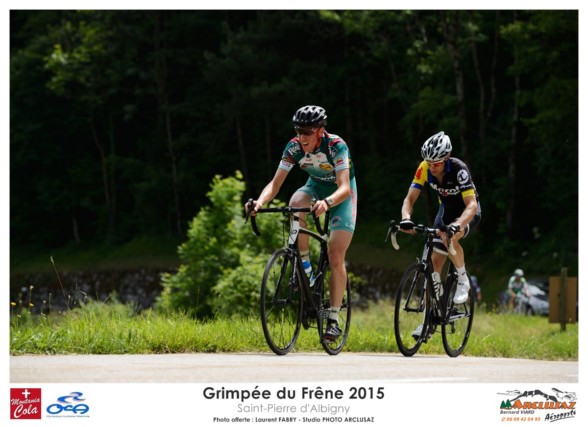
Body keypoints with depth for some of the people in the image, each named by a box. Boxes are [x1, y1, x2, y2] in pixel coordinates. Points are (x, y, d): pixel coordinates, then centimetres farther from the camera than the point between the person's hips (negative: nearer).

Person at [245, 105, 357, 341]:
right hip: (316, 187, 3)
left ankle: (334, 320, -2)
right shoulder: (294, 147, -20)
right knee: (295, 203, -34)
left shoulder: (336, 146, -31)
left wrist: (327, 203, -61)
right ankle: (304, 266, -19)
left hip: (341, 194, -3)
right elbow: (275, 183, -23)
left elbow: (344, 187, -40)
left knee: (336, 258, -11)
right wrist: (260, 201, -44)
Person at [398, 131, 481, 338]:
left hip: (467, 212, -5)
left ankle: (463, 281, -12)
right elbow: (409, 199, -19)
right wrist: (406, 219, -40)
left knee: (449, 237, -36)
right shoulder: (424, 169, -20)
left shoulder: (459, 169, -33)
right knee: (435, 261, -6)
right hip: (446, 209, 5)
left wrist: (457, 225, -56)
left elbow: (471, 204, -38)